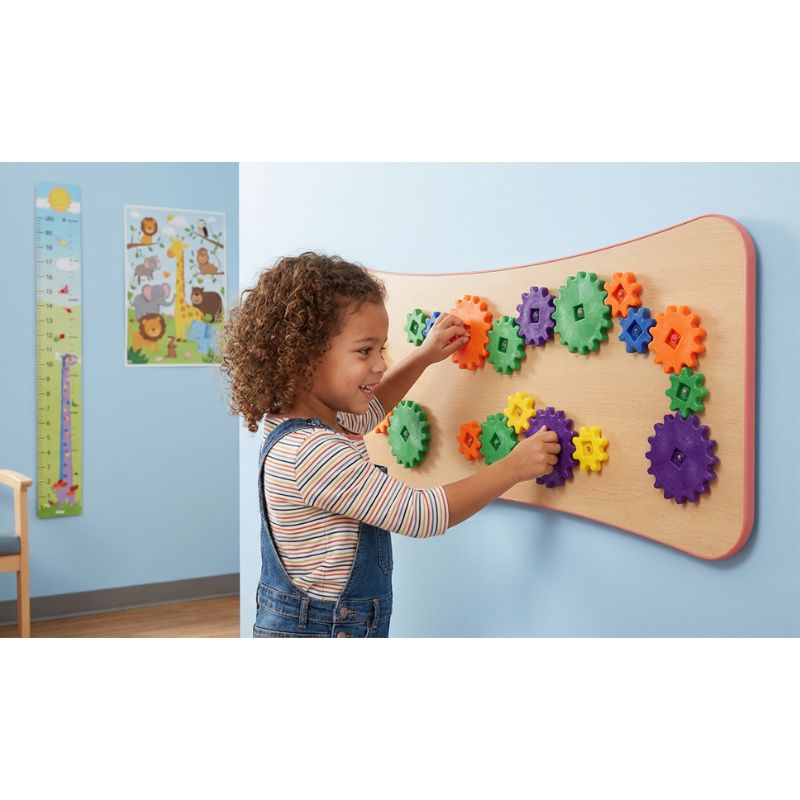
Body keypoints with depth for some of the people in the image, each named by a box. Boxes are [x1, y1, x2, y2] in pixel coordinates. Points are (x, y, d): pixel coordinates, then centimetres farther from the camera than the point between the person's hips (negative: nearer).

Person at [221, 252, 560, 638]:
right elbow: (421, 514, -25)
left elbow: (366, 408, 24)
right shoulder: (312, 452, -29)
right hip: (320, 630, -9)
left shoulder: (295, 420, 1)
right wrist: (513, 467, -17)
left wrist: (423, 357, 16)